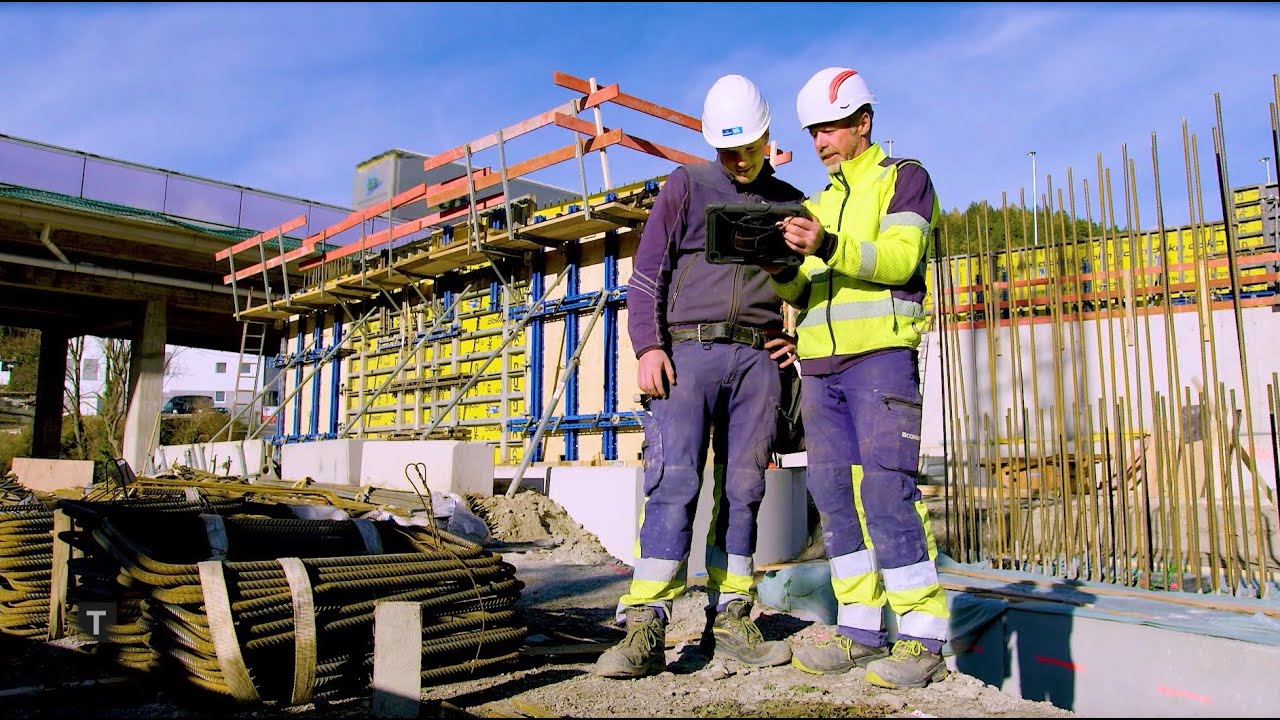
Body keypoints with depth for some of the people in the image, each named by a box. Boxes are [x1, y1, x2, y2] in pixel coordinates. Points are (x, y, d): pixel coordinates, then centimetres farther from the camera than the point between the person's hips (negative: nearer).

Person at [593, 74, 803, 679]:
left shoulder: (789, 202, 19)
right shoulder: (687, 185, 10)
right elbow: (646, 272, 4)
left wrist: (797, 337, 7)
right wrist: (647, 345, -9)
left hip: (758, 357, 3)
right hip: (688, 350, -3)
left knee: (743, 490, 3)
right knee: (674, 484, -11)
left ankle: (730, 620, 11)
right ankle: (645, 630, -10)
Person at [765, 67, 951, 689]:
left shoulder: (903, 177, 9)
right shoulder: (819, 202, 25)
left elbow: (900, 257, -9)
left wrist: (829, 246, -24)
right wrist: (784, 271, -3)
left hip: (880, 354, -6)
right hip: (819, 363, 6)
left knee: (886, 490, -13)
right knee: (834, 495, 3)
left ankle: (923, 642, -4)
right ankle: (861, 631, 10)